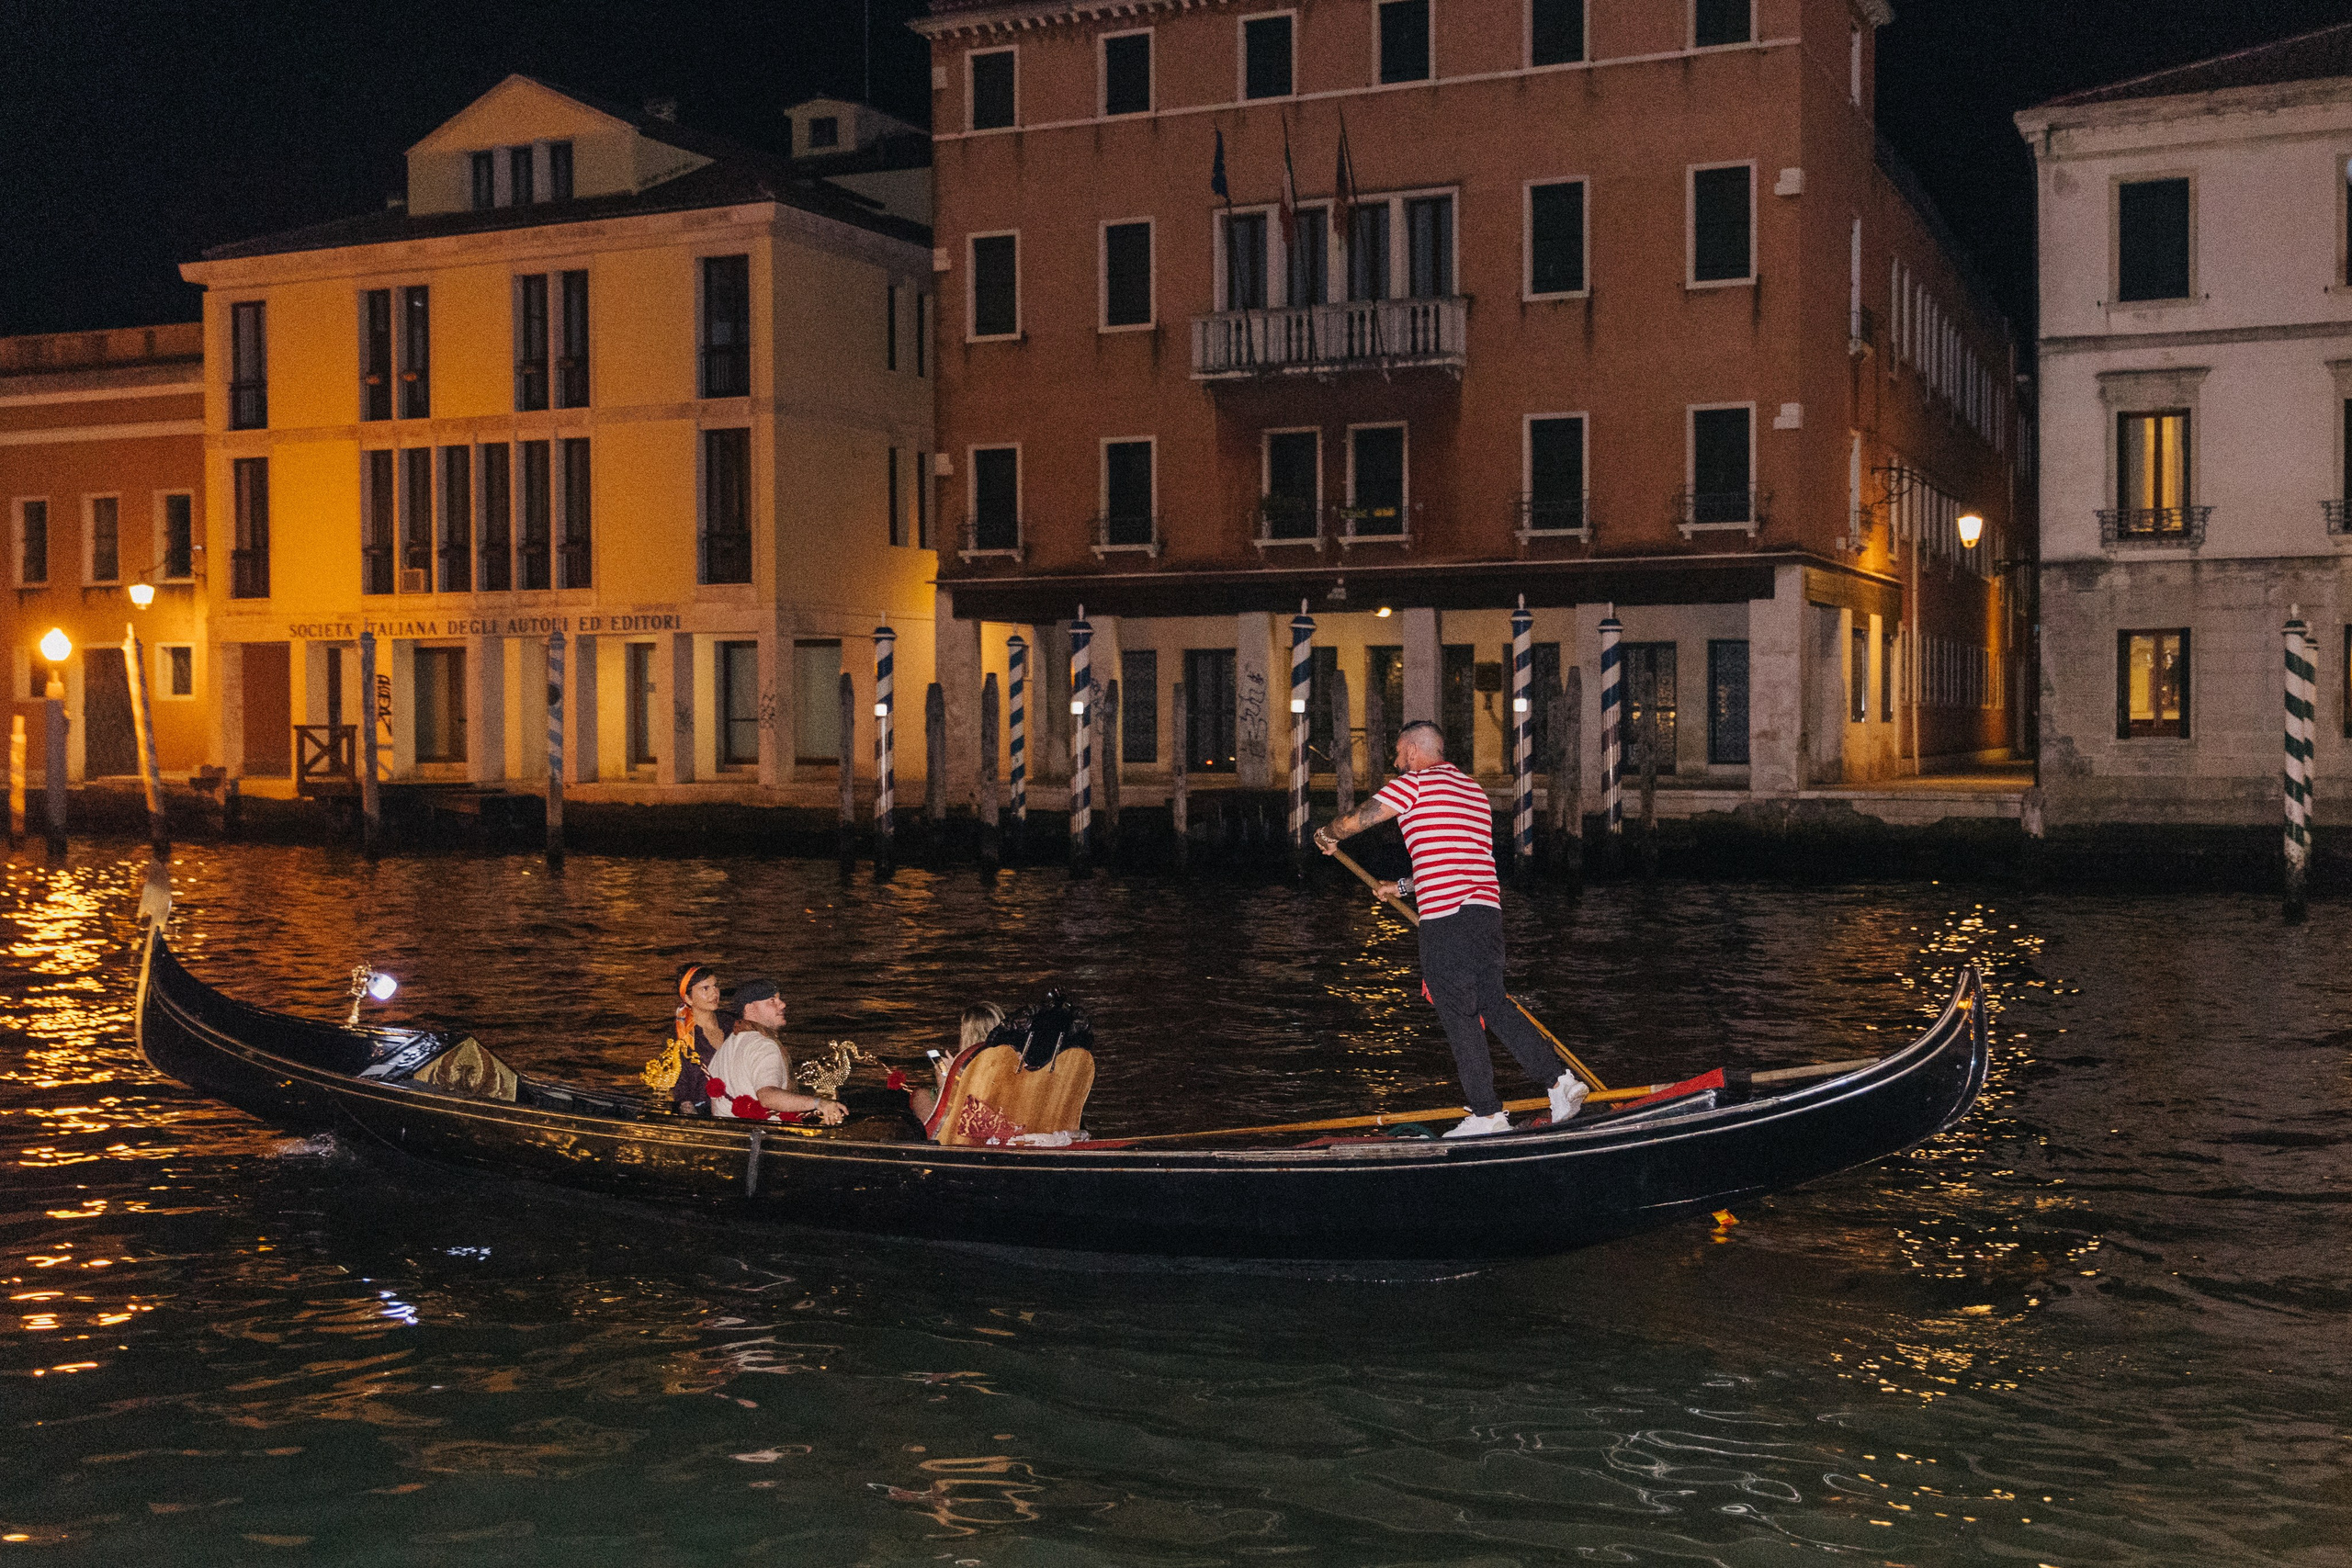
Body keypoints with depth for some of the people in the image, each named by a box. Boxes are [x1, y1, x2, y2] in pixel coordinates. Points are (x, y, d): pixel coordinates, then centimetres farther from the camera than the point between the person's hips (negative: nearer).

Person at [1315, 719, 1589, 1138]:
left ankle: (1487, 1114, 3)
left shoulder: (1414, 783, -3)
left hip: (1446, 917, -7)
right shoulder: (1473, 789, 21)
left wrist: (1327, 835, 25)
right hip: (1487, 909, 7)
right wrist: (1403, 887, 34)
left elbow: (1356, 820, 3)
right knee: (1493, 1003, 16)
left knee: (1458, 1016, 0)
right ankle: (1558, 1079, 6)